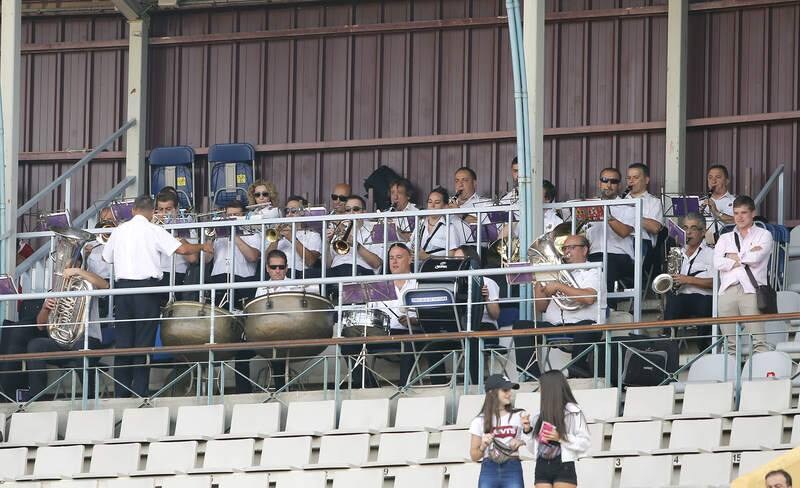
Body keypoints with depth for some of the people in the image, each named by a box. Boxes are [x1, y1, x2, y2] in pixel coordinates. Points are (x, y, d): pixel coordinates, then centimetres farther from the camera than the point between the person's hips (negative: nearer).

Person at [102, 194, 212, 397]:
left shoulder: (119, 230, 9)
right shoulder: (154, 231, -3)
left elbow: (106, 257, 21)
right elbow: (182, 249, -9)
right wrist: (203, 247, 9)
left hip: (122, 286, 4)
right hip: (146, 286, -4)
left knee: (123, 339, 6)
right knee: (144, 340, -2)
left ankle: (121, 391, 5)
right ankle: (140, 391, -5)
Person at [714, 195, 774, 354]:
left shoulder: (763, 235, 14)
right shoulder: (725, 238, 22)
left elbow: (756, 258, -5)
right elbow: (718, 263, 4)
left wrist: (733, 257, 6)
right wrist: (745, 259, -1)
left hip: (751, 291, -4)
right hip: (728, 291, 4)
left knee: (758, 340, -14)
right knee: (729, 342, -2)